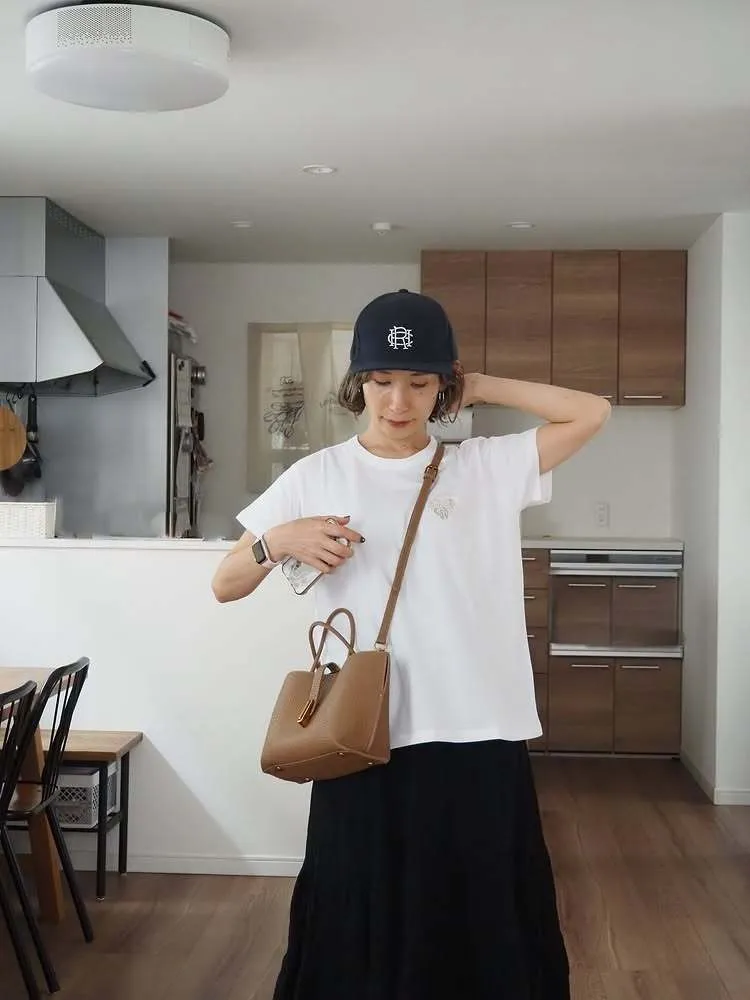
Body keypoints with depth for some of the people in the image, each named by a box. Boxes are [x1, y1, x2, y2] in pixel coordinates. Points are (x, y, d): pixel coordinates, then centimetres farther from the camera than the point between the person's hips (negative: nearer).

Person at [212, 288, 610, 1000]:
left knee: (488, 937, 10)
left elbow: (590, 413, 2)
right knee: (360, 943, 10)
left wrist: (480, 388, 3)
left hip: (481, 742, 1)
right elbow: (225, 585, 8)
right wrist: (279, 542, -12)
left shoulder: (489, 467, 5)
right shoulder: (317, 477, 4)